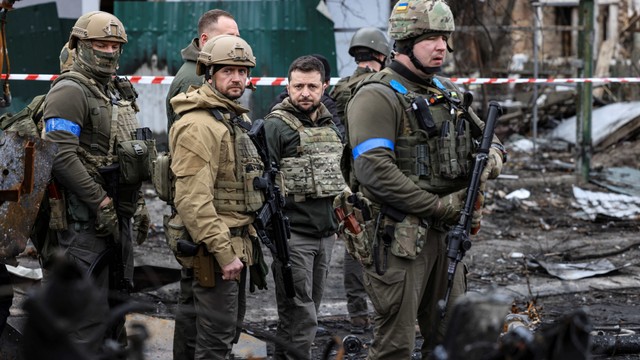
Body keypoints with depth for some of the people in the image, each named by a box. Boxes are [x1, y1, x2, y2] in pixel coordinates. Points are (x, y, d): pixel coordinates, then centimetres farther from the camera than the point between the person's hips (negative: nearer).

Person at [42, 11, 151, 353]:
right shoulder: (69, 91, -12)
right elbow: (61, 157, -22)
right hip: (85, 218, -9)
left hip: (118, 214, 9)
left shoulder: (119, 92, 17)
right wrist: (101, 203, -21)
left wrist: (138, 203, 18)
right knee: (88, 309, -9)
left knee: (116, 298, 16)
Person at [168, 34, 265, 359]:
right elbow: (192, 199, -24)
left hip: (238, 243, 10)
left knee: (232, 329, 17)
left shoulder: (237, 119, 15)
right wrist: (222, 251, -25)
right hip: (216, 246, -10)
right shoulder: (198, 125, -18)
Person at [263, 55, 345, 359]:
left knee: (309, 310, 13)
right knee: (301, 316, -8)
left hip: (325, 233, 7)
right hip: (293, 234, -7)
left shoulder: (330, 125, 13)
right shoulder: (276, 126, -9)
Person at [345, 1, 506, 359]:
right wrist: (438, 205, -18)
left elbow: (489, 138, 23)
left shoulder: (449, 93, 14)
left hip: (447, 235, 8)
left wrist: (492, 157, -3)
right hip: (400, 237, -8)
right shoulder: (377, 96, -11)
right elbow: (374, 170, -22)